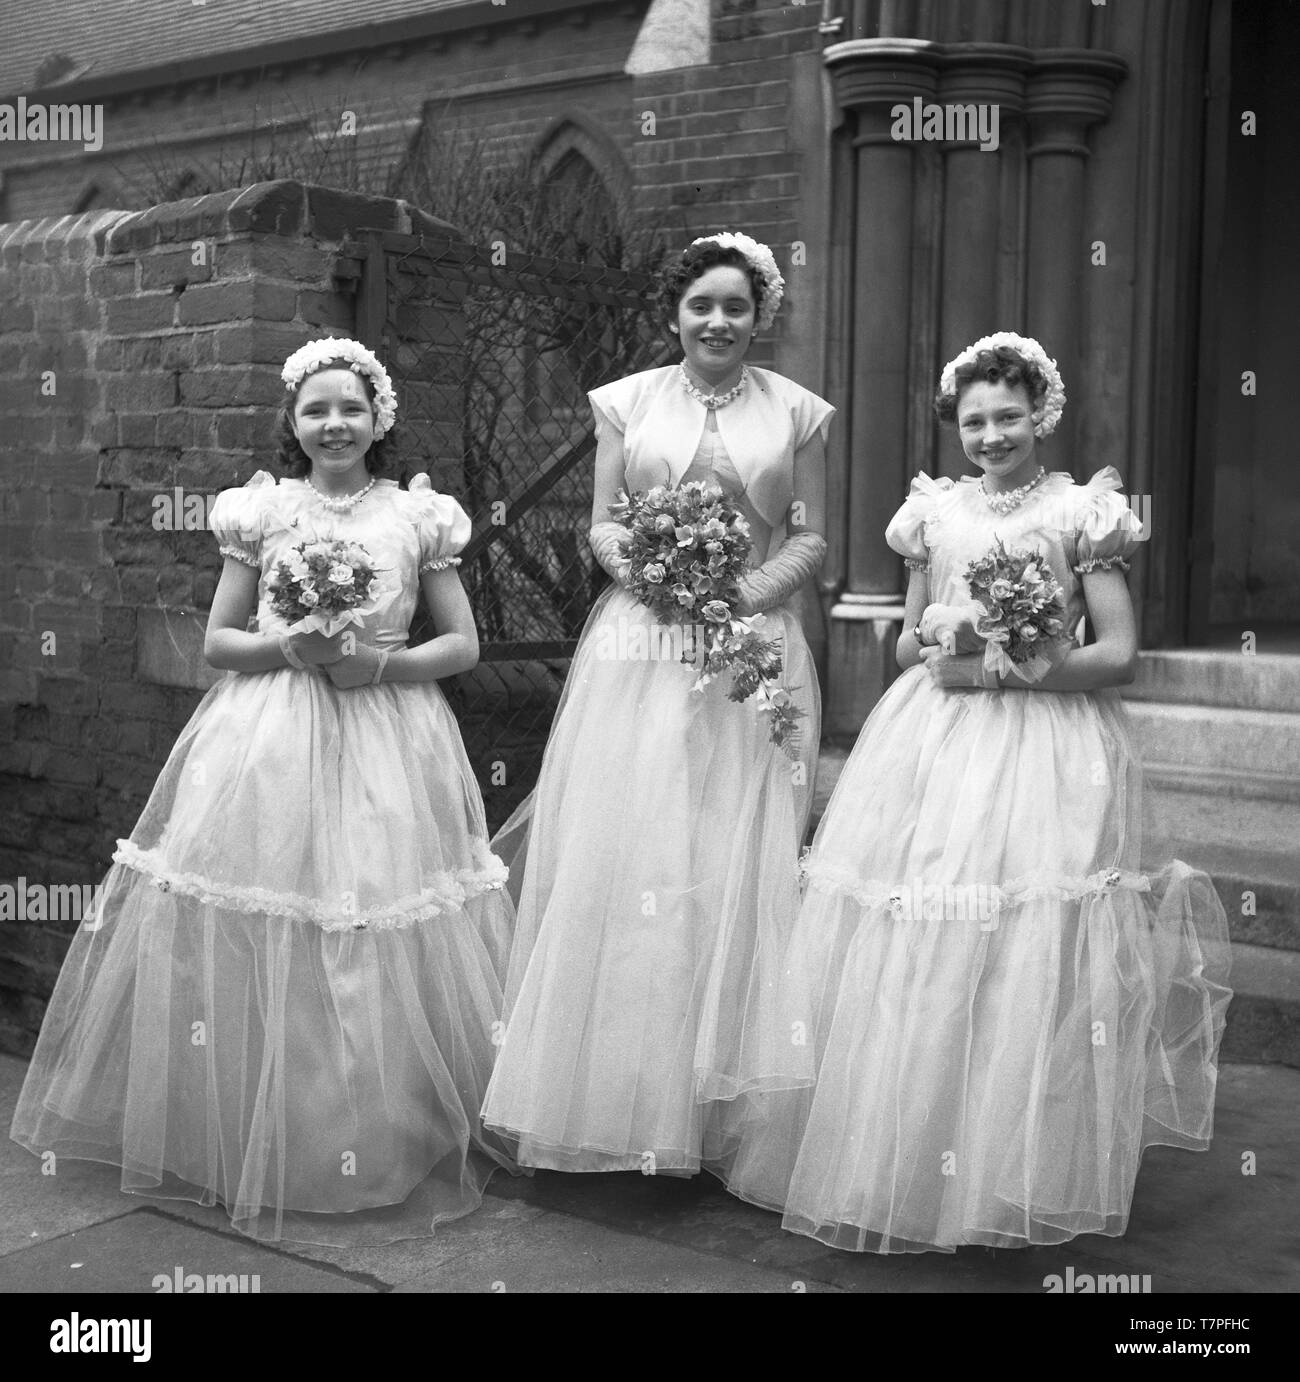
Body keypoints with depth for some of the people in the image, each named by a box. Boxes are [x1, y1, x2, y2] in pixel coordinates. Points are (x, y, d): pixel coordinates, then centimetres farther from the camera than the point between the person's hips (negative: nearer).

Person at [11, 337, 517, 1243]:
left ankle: (394, 1141, 17)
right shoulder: (262, 512, 6)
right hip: (269, 742, 1)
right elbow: (217, 640, 8)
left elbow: (464, 644, 5)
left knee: (389, 951, 0)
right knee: (257, 938, -1)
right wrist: (286, 647, -11)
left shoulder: (418, 516, 5)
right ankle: (254, 1139, 16)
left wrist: (379, 662, -10)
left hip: (387, 743, 0)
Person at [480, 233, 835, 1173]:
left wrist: (748, 593, -11)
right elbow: (601, 528, 7)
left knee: (737, 868, 0)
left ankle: (714, 1096, 11)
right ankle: (608, 1089, 10)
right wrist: (647, 570, -14)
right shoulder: (627, 402, 8)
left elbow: (813, 538, 6)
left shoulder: (797, 412, 7)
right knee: (617, 857, -1)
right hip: (637, 649, 1)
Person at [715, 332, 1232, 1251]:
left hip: (1045, 753, -4)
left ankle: (1020, 1178, 12)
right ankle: (902, 1161, 19)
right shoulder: (935, 511, 11)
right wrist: (928, 642, -5)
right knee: (908, 962, 3)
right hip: (933, 744, 4)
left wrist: (1010, 666, -13)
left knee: (1028, 963, -5)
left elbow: (1122, 656, -5)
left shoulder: (1082, 511, -1)